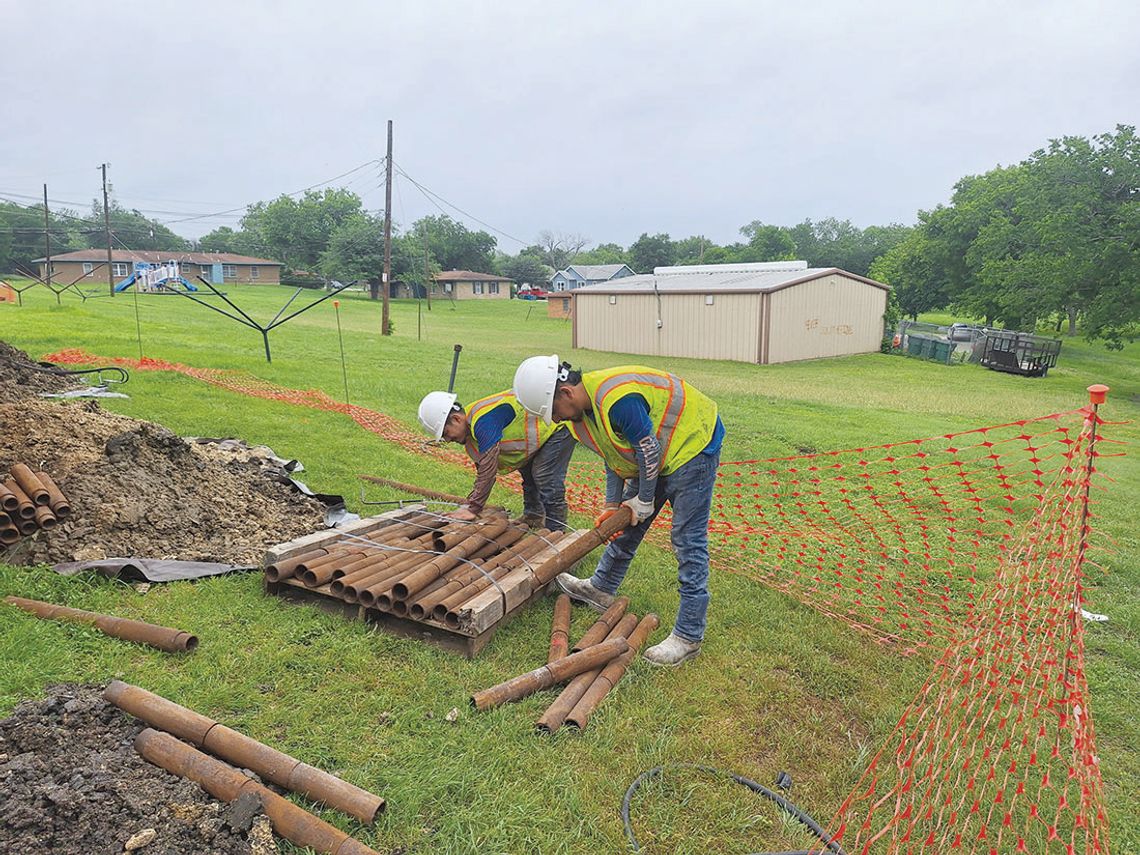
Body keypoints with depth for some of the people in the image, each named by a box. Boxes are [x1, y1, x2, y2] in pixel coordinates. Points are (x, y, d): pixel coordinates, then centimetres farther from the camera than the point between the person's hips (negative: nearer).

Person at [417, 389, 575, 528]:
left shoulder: (484, 421, -32)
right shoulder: (471, 430, 2)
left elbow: (488, 469, -32)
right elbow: (482, 472, 8)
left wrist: (473, 509, -25)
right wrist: (468, 505, 1)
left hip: (556, 425, -10)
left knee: (548, 484, -13)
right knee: (528, 475, 22)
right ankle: (531, 521, 39)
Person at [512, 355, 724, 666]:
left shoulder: (617, 399, -33)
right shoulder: (585, 408, -2)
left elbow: (649, 452, -26)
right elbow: (614, 455, 7)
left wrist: (644, 501, -13)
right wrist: (612, 505, 3)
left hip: (691, 445, -10)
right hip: (656, 455, 10)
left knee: (688, 540, -7)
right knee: (627, 524, 18)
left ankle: (688, 636, 1)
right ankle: (601, 588, 36)